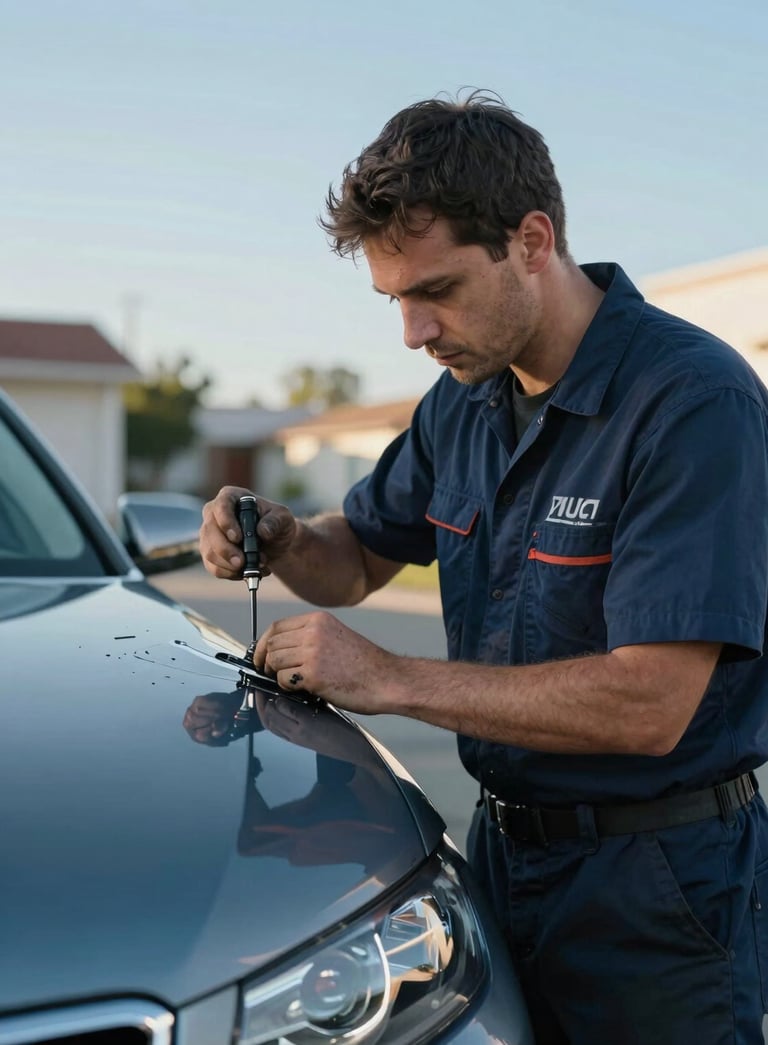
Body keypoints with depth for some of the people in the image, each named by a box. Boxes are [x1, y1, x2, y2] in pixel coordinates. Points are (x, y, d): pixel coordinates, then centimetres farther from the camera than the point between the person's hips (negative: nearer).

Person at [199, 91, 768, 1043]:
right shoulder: (463, 402, 3)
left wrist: (390, 680, -24)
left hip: (657, 888, -6)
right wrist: (282, 541, -7)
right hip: (501, 849, 7)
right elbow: (360, 558, 17)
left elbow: (649, 706, -28)